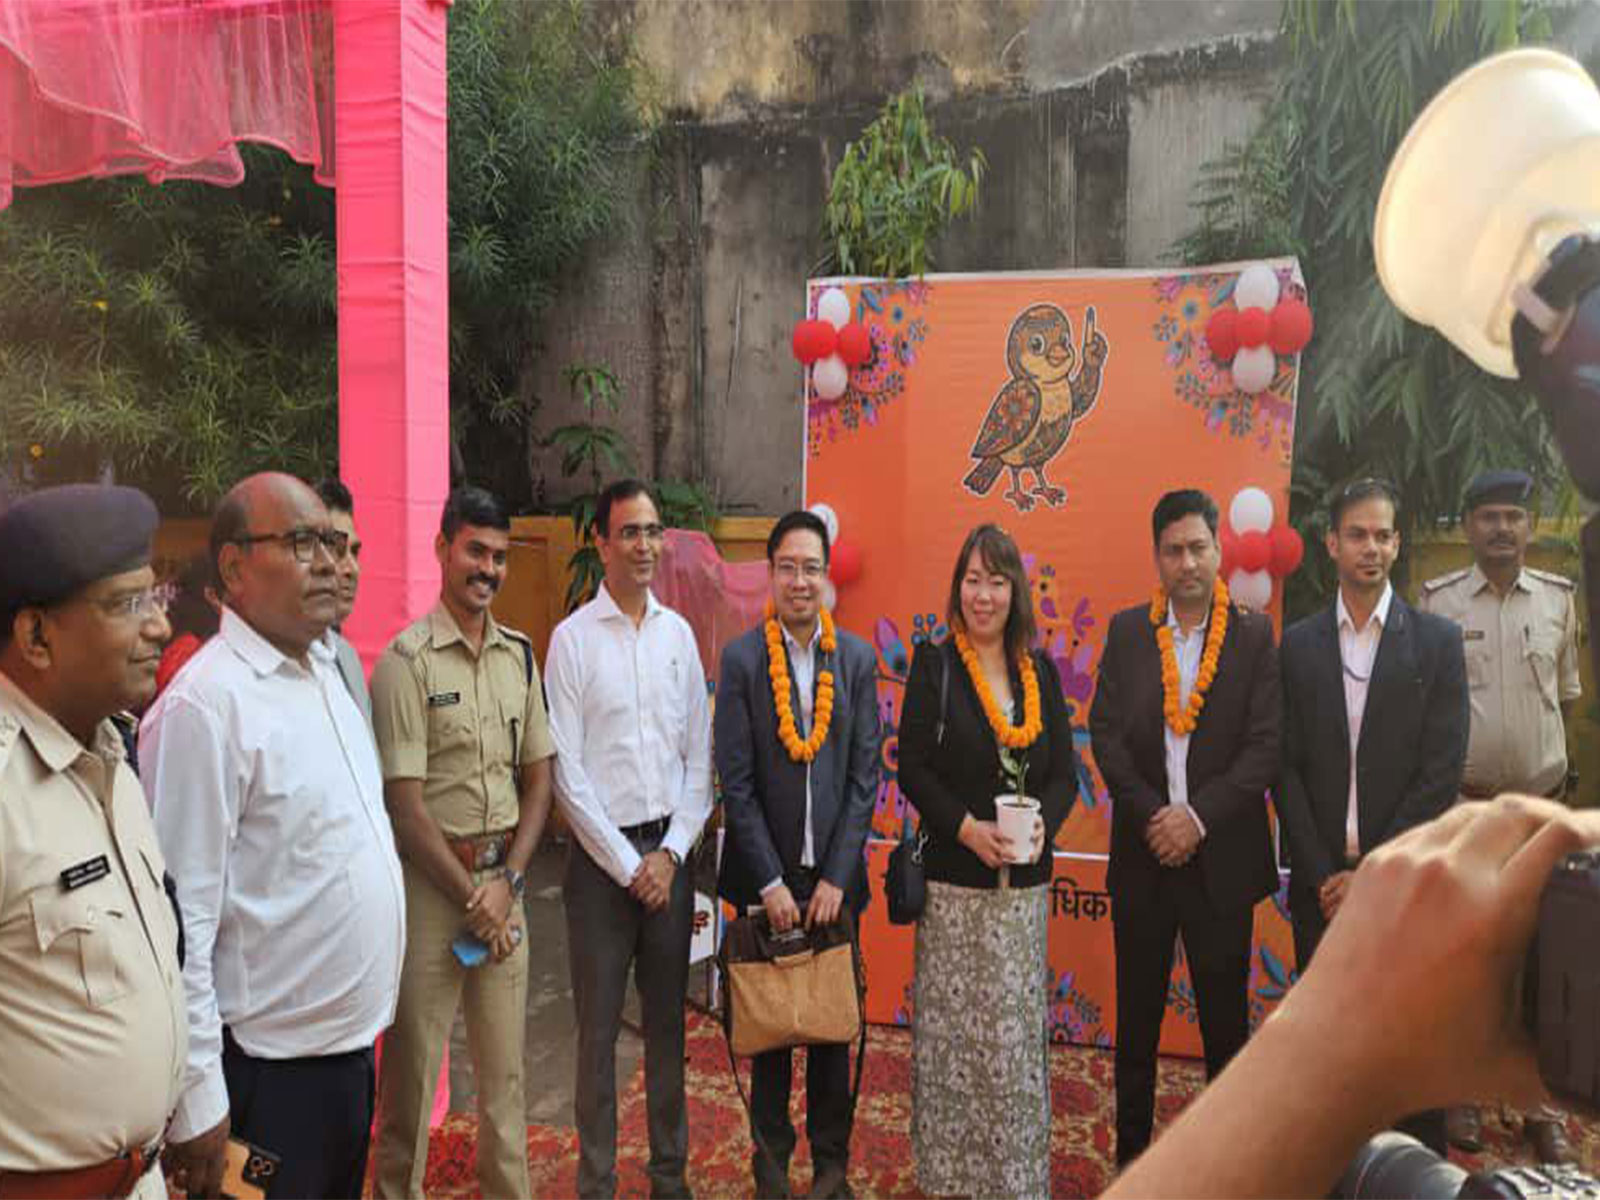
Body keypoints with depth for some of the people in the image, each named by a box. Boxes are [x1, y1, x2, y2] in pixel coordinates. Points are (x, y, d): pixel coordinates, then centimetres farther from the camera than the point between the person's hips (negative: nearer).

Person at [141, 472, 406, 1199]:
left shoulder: (324, 671, 6)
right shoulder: (207, 703, -20)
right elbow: (181, 921, -21)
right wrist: (198, 1099, -18)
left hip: (351, 1043, 8)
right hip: (269, 1068, -8)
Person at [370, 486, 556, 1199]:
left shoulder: (520, 654, 7)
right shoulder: (406, 659, -10)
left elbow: (538, 778, 9)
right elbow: (404, 803, -12)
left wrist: (507, 883, -1)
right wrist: (469, 897, -8)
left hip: (503, 879, 5)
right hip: (429, 879, -5)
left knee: (505, 1062, 14)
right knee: (413, 1060, 6)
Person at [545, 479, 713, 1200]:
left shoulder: (679, 633, 6)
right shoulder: (573, 638, -5)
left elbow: (700, 757, 7)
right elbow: (566, 770, -8)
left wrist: (670, 854, -2)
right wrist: (629, 864, -8)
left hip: (669, 853, 3)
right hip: (603, 855, -3)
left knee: (667, 1020, 13)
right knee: (598, 1026, 5)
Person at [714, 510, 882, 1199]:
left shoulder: (858, 659, 0)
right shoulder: (742, 658, -6)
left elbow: (865, 775, -1)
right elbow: (736, 782, -7)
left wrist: (835, 876, -6)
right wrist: (771, 882, -9)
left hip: (833, 876, 2)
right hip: (766, 876, -1)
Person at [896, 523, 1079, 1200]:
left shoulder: (1041, 672, 8)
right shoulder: (934, 666, -3)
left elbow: (1064, 771, 9)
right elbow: (912, 768, -6)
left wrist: (1043, 823, -10)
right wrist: (968, 828, -17)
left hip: (1024, 882, 3)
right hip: (953, 880, -3)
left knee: (1017, 1031, 9)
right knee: (952, 1029, 4)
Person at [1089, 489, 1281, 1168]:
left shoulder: (1254, 636, -1)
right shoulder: (1127, 632, 3)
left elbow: (1266, 744, -8)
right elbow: (1105, 732, -2)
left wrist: (1198, 816, -16)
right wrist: (1152, 815, -12)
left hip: (1222, 855, -1)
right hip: (1142, 855, 1)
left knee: (1225, 1016, 11)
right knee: (1136, 1015, 12)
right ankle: (1131, 1151, 28)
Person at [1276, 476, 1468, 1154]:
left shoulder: (1437, 641, 0)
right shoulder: (1299, 645, 4)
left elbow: (1441, 773, -6)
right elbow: (1287, 768, 2)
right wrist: (1323, 873, -6)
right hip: (1322, 882, 2)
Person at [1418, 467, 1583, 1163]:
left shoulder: (1559, 598, 3)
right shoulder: (1436, 601, -4)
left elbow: (1566, 695, 12)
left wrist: (1547, 768, 12)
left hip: (1541, 805, 2)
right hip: (1459, 805, -2)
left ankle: (1542, 1105, 22)